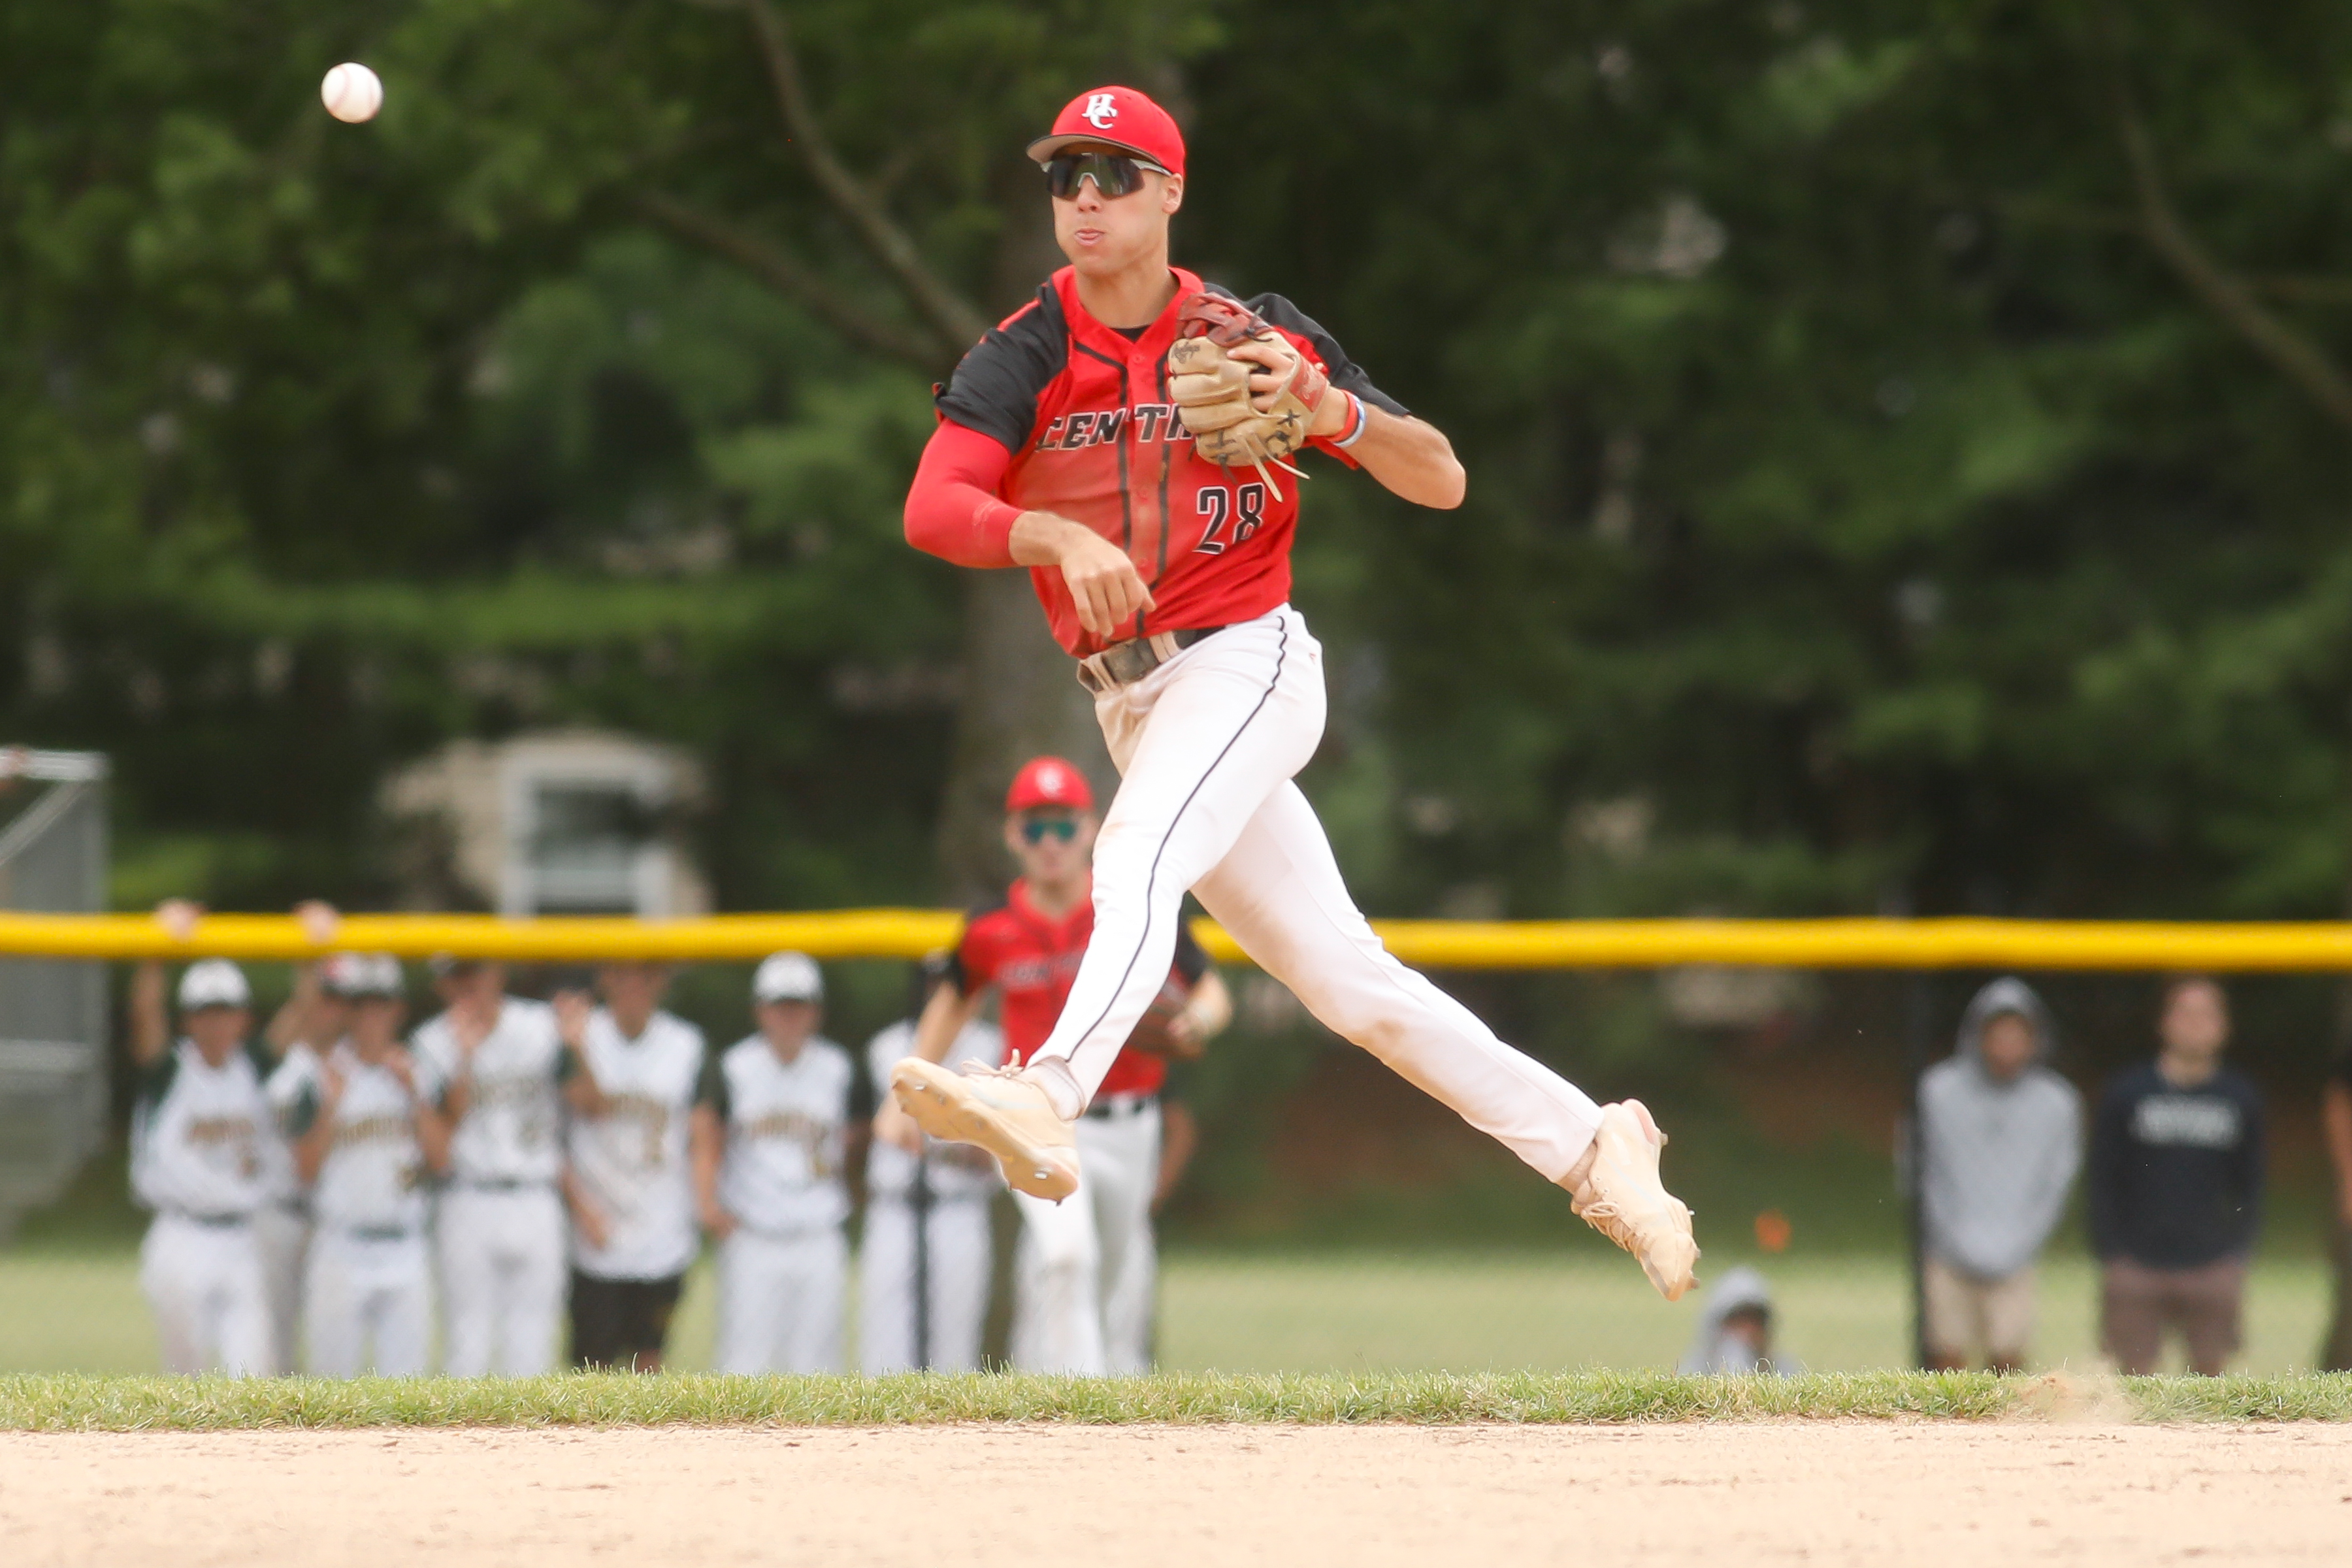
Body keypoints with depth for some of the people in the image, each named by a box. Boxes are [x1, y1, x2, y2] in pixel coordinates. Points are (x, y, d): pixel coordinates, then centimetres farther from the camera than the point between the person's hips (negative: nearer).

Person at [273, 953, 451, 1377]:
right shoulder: (318, 1077, 0)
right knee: (333, 1377, -3)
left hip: (407, 1251, 3)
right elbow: (307, 1167, -6)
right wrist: (331, 1105, -16)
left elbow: (441, 1161, 1)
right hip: (340, 1247, -3)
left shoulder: (420, 1078, 10)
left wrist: (415, 1095, -6)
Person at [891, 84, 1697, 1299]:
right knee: (1348, 983, 5)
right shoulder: (1023, 360, 1)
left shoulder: (1254, 337, -2)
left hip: (1246, 662, -4)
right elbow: (931, 511, -16)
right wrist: (1060, 537, -35)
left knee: (1139, 851, -32)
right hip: (1132, 701, 4)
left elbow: (1442, 483, -3)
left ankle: (1046, 1103, -53)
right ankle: (1590, 1147, 14)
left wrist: (1328, 408, -22)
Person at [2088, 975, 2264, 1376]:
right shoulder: (2126, 1094, 2)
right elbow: (2103, 1182, 4)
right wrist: (2111, 1256, -3)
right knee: (2135, 1375, -4)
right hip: (2137, 1266, -2)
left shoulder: (2241, 1099, 8)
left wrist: (2237, 1255, 4)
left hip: (2212, 1268, 2)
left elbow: (2250, 1185, 14)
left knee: (2209, 1371, 1)